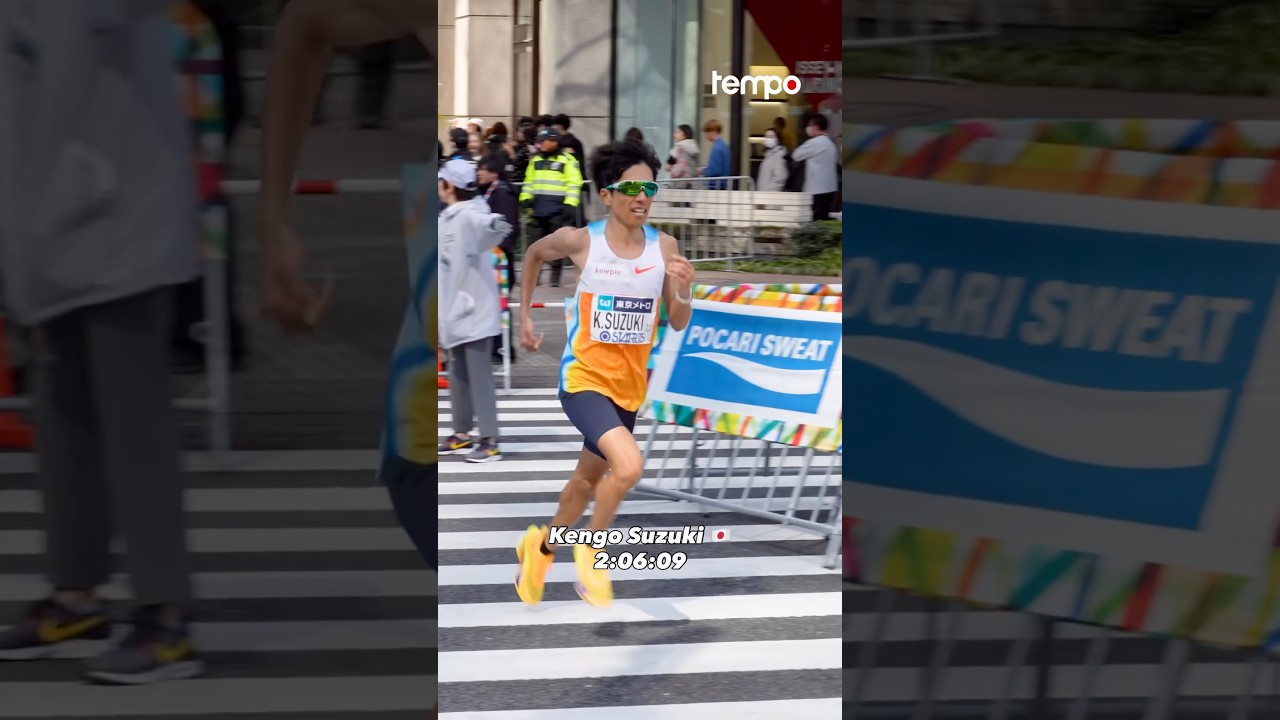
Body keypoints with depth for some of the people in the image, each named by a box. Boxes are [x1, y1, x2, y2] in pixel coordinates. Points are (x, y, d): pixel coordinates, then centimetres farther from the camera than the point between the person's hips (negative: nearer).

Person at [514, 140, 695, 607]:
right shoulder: (580, 241, -13)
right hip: (584, 378, -5)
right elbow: (534, 254, 10)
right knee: (629, 466, -27)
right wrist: (524, 316, 13)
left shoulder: (664, 247, -6)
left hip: (629, 384, 5)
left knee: (589, 478, 22)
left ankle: (541, 546, 50)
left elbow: (678, 324, -2)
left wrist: (683, 291, -22)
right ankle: (591, 551, 0)